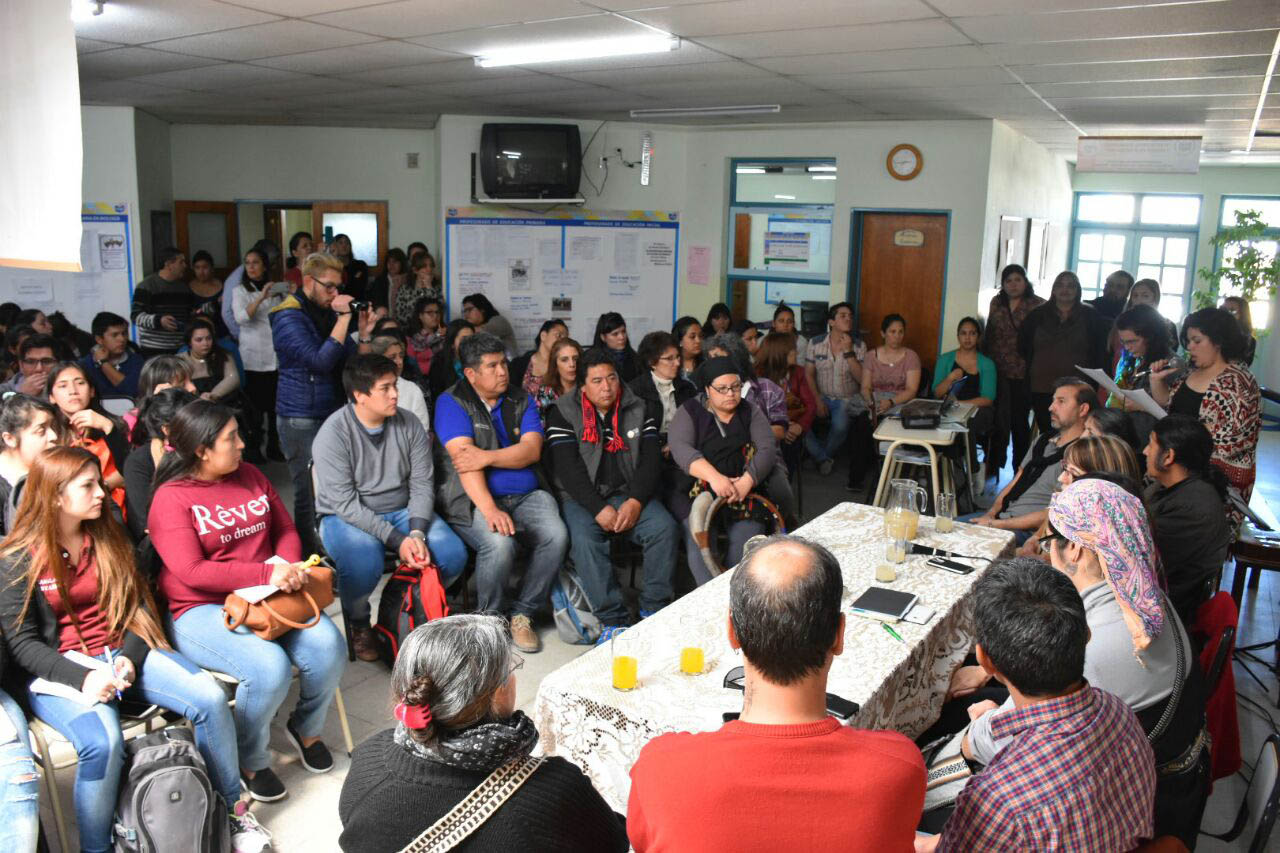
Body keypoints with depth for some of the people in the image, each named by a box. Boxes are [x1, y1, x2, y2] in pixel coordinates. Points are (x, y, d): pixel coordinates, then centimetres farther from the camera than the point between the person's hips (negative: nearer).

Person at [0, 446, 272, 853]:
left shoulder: (108, 538, 8)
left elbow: (138, 603, 8)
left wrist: (129, 657, -10)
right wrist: (82, 677, -21)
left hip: (122, 652, 4)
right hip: (58, 671, -4)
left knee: (210, 698, -19)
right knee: (103, 743, -35)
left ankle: (233, 809, -2)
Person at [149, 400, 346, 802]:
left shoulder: (249, 475, 11)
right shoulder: (171, 498, -7)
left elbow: (286, 529, 15)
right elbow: (191, 572, -17)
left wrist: (286, 567, -8)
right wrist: (266, 574, -22)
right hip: (202, 611, -5)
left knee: (328, 647, -19)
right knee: (270, 667, -30)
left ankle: (306, 727, 12)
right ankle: (249, 762, -1)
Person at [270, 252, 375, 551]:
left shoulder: (327, 313, 13)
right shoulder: (289, 318, -11)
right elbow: (321, 361, -23)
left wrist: (363, 332, -6)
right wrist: (344, 319, -22)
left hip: (332, 412, 7)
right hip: (301, 419, -7)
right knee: (310, 492, -2)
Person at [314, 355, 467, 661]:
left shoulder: (409, 424, -3)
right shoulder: (333, 434, -16)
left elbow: (422, 485, -3)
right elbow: (346, 504, -20)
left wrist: (417, 533, -21)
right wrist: (397, 541, -26)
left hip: (402, 511, 4)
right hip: (348, 517, -4)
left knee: (453, 555, -20)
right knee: (364, 565, -36)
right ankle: (358, 623, -1)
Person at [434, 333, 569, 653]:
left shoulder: (521, 400, 12)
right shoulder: (452, 403, -1)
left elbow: (532, 450, -3)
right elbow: (464, 459, -15)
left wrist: (486, 457, -19)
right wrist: (489, 509, -28)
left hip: (526, 495, 4)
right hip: (473, 499, -4)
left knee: (557, 537, -24)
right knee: (499, 544, -33)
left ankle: (521, 614, -4)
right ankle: (491, 619, -6)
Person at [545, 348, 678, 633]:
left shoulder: (639, 409, 10)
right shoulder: (563, 413, 0)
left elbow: (651, 459, 3)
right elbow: (568, 468, -9)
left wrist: (635, 501, -14)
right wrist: (599, 508, -19)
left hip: (629, 494, 3)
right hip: (582, 498, -2)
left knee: (665, 528, -25)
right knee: (585, 540, -33)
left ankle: (654, 610, -13)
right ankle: (614, 620, -26)